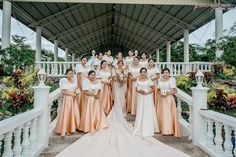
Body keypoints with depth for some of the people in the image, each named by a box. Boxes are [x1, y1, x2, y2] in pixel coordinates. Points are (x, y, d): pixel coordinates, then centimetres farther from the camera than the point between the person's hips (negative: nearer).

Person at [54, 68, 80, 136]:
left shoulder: (74, 79, 6)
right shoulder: (64, 80, -11)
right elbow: (63, 92, -13)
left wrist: (76, 93, -4)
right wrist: (71, 94, -15)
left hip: (74, 99, 6)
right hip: (67, 99, -6)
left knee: (74, 113, 10)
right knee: (66, 114, -1)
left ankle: (73, 128, 23)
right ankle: (66, 129, 11)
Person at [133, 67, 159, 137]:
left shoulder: (148, 80, -4)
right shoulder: (138, 79, 8)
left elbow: (153, 88, -5)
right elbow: (136, 88, 10)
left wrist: (147, 92, -17)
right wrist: (139, 91, -10)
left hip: (147, 97, -3)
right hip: (140, 97, 4)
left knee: (148, 112, -1)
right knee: (140, 112, 6)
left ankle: (148, 130, 8)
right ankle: (140, 129, 18)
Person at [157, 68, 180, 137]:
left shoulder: (171, 80, -3)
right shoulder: (160, 80, 10)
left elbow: (175, 90, -3)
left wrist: (168, 93, -17)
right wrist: (160, 93, -4)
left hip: (169, 99, -4)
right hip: (162, 99, 4)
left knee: (169, 114, -4)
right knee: (161, 114, 3)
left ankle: (170, 130, 5)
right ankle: (163, 130, 15)